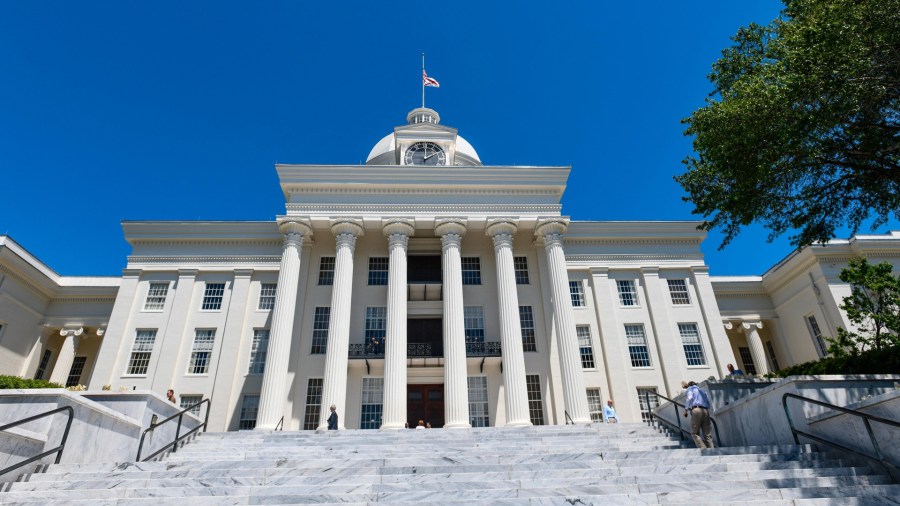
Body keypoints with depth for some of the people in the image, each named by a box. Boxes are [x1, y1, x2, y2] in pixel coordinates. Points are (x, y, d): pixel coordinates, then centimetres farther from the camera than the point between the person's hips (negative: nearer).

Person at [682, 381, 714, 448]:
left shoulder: (691, 388, 16)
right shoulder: (703, 391, 32)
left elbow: (690, 398, -4)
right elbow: (708, 404, 22)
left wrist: (686, 410, 0)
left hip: (696, 410, -5)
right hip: (706, 411, 5)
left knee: (694, 433, -3)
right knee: (708, 435, 1)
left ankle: (703, 449, -20)